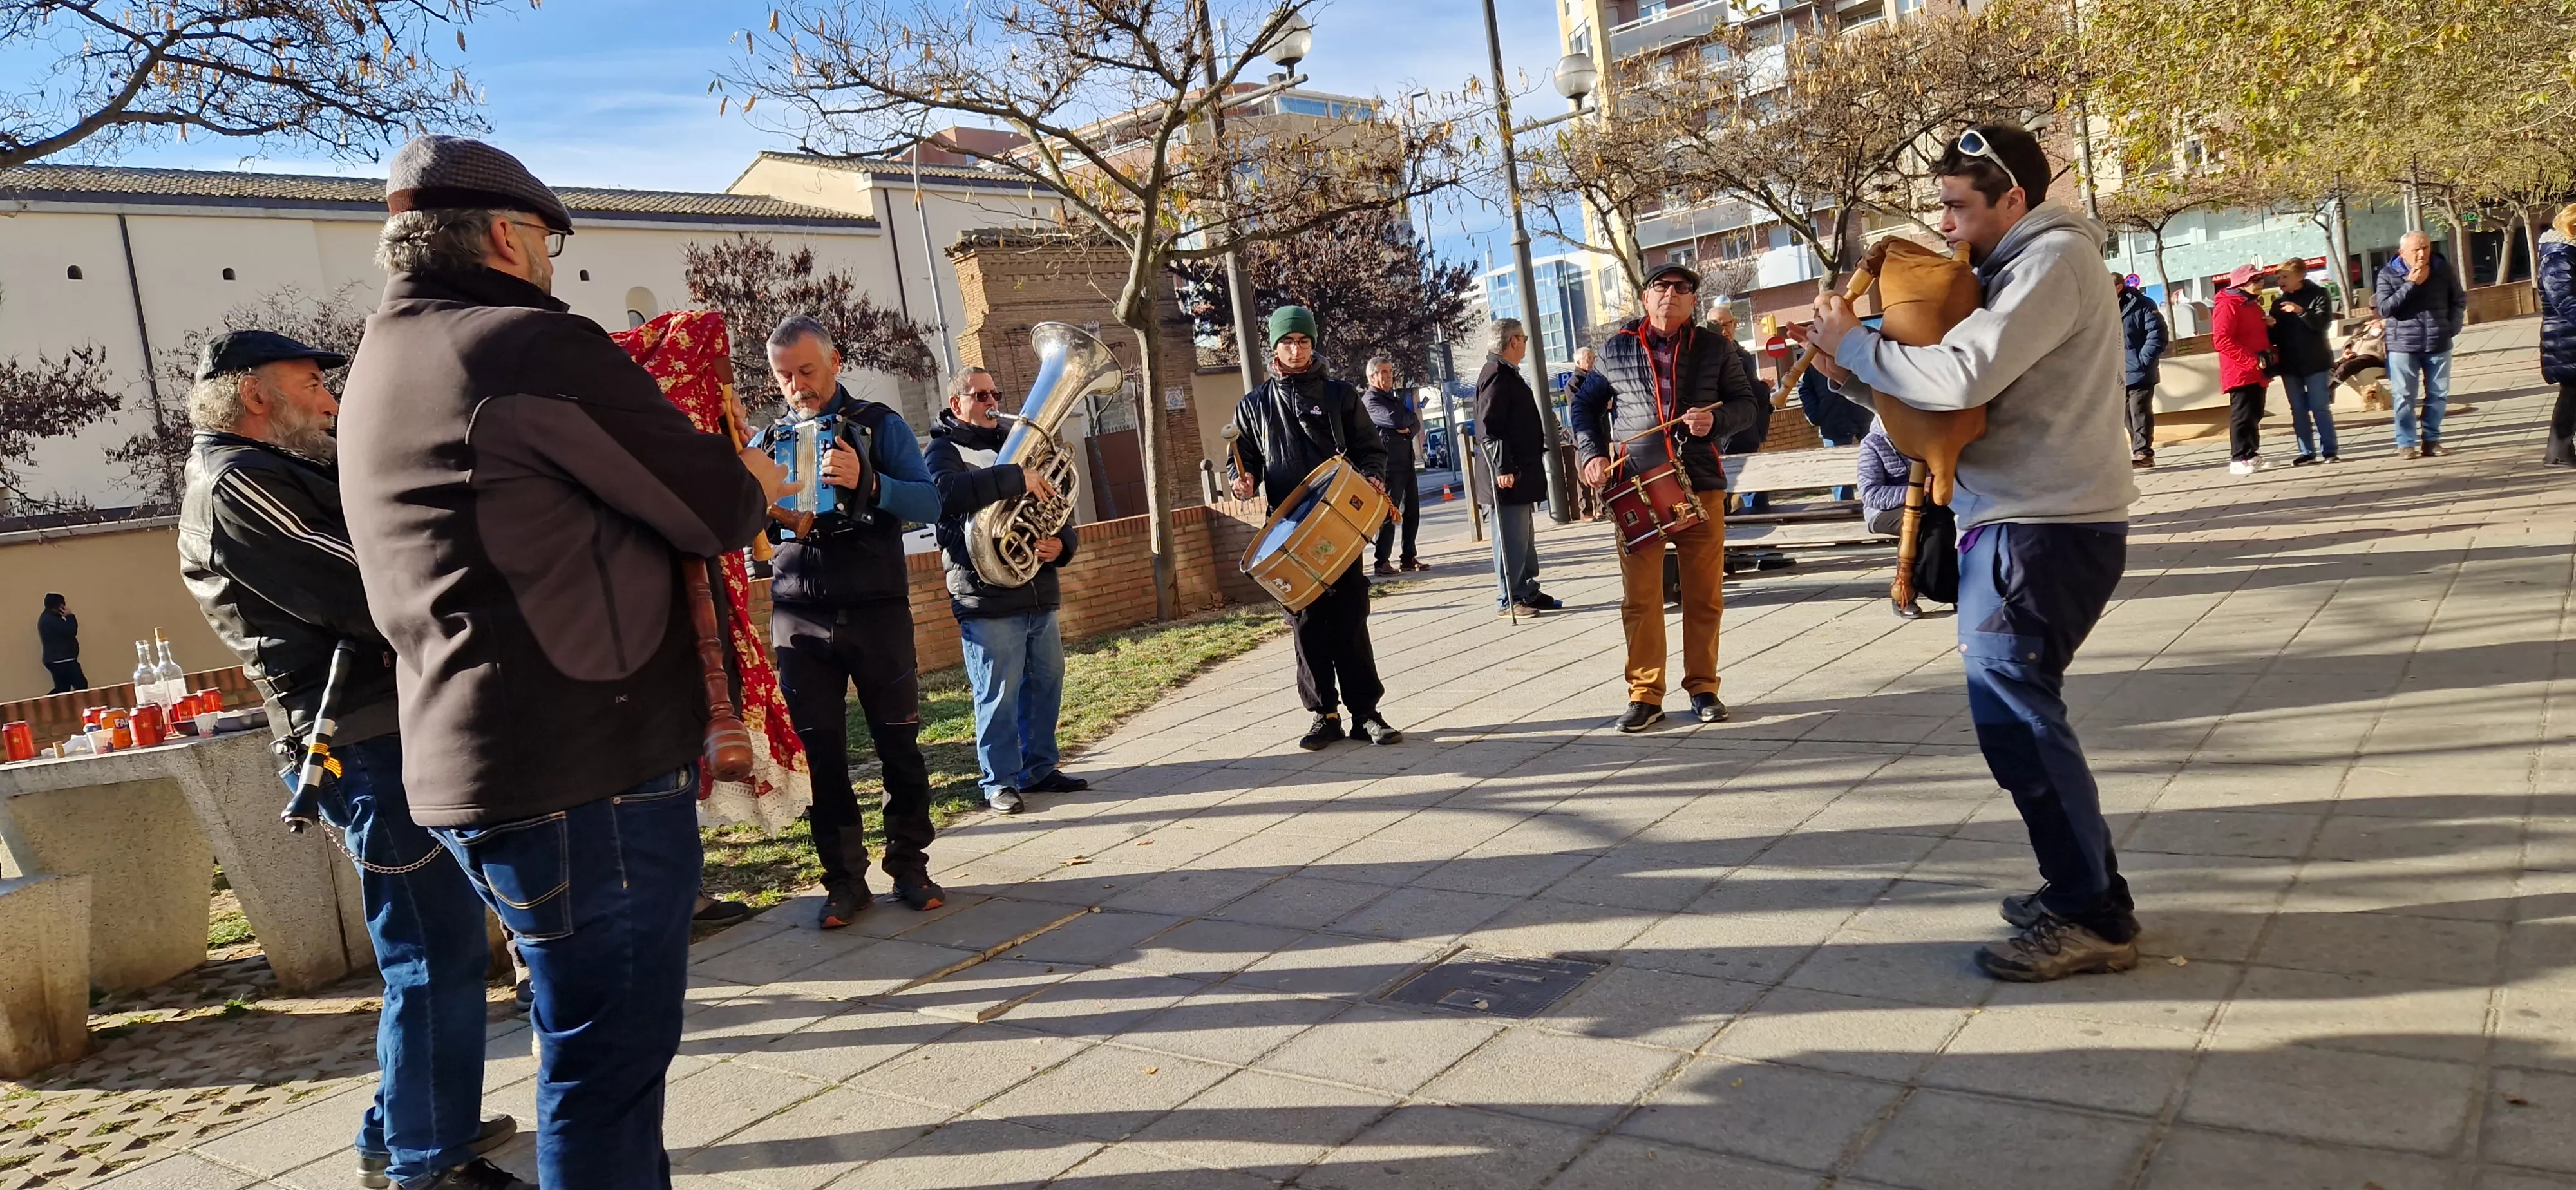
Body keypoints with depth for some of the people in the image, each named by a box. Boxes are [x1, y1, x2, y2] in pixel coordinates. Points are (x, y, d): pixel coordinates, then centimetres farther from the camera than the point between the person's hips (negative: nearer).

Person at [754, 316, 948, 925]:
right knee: (821, 753, 4)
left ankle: (909, 867, 16)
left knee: (899, 744, 3)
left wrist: (866, 482, -25)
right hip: (799, 618, 3)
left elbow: (930, 503, -8)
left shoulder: (879, 425, 3)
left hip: (877, 609, -2)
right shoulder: (768, 440, 12)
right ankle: (844, 879, 13)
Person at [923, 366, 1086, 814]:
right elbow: (947, 490, -25)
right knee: (998, 695, -3)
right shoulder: (946, 449, 1)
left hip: (1040, 595, 6)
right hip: (988, 600, -6)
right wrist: (1015, 477, -28)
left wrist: (1061, 544, -4)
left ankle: (1039, 768, 24)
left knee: (1045, 685, 11)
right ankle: (1000, 781, 8)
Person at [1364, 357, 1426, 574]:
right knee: (1389, 513, -8)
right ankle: (1382, 562, -4)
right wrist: (1411, 416, -1)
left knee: (1412, 510, 9)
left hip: (1406, 462, 8)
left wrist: (1408, 429, -8)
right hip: (1389, 464, -8)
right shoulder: (1372, 401, -7)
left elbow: (1416, 425, 15)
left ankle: (1408, 558, 17)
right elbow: (1395, 419, -22)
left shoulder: (1396, 398, 21)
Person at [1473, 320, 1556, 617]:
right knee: (1511, 539, -6)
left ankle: (1527, 592, 23)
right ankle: (1508, 599, -2)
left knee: (1524, 537, 16)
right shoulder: (1496, 375, -14)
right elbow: (1488, 428, -22)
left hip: (1521, 473, 11)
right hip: (1509, 476, -11)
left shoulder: (1508, 374, 19)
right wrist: (1502, 467, -26)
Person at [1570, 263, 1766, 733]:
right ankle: (1645, 695, 7)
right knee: (1639, 599, -2)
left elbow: (1748, 403, 9)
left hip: (1702, 486, 0)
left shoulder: (1716, 348, 7)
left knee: (1704, 597, 5)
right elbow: (1586, 404, 16)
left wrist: (1717, 420, -12)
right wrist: (1592, 454, 2)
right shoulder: (1615, 351, 8)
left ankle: (1703, 688, 18)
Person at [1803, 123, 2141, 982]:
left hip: (2043, 531, -10)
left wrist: (1854, 344, -12)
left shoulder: (2055, 261, -13)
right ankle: (2087, 892, 26)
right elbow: (1973, 391, 15)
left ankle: (2090, 920, 3)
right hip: (2018, 522, 10)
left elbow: (1962, 377, -25)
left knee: (2015, 715, -7)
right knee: (2020, 713, 15)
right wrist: (1854, 376, 2)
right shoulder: (2017, 268, 19)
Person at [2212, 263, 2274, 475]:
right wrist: (2251, 360, -23)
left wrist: (2269, 326, 8)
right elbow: (2221, 340, -22)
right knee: (2242, 415, -9)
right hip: (2240, 372, -9)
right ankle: (2238, 459, -5)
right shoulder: (2227, 305, -12)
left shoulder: (2253, 304, 19)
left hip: (2256, 372, 9)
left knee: (2255, 415, 12)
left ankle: (2252, 455, 20)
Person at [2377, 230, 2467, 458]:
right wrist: (2411, 284, -18)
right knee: (2404, 397, -2)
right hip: (2403, 345, -3)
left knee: (2438, 395, 6)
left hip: (2438, 344, 3)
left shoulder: (2444, 269, 3)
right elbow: (2385, 309, -14)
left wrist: (2453, 327, 1)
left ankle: (2431, 440, 17)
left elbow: (2459, 300, 12)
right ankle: (2406, 444, 4)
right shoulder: (2388, 275, -5)